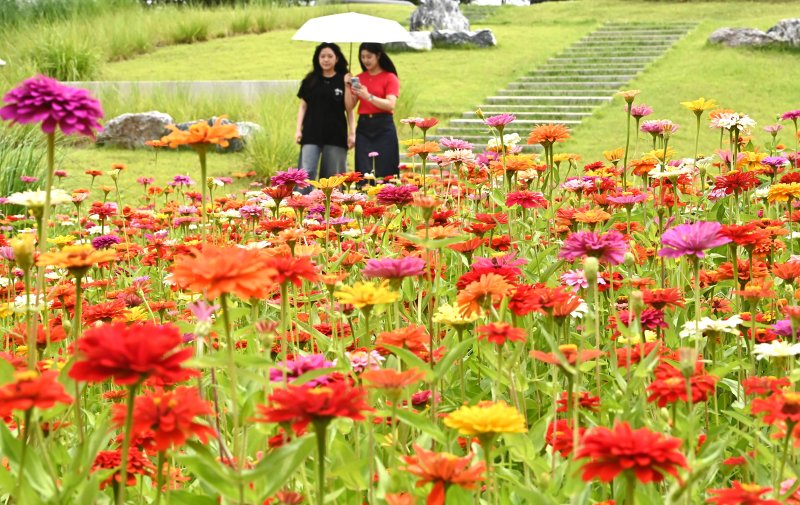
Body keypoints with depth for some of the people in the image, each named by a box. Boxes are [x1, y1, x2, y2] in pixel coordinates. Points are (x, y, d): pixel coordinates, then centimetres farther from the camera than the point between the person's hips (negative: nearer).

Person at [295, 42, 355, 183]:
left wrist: (352, 133, -8)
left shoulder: (343, 80, 4)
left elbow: (349, 108, 3)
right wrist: (298, 129, 2)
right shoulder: (310, 80, 7)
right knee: (307, 172, -9)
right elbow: (303, 106, 10)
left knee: (333, 176, 3)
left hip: (336, 134, 0)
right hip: (312, 134, 0)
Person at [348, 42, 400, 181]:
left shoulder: (390, 78, 0)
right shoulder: (359, 79, 12)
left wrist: (369, 96, -23)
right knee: (364, 172, -1)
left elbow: (390, 105, -13)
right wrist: (348, 87, -7)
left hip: (383, 128, -4)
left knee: (384, 173, -6)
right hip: (363, 128, 4)